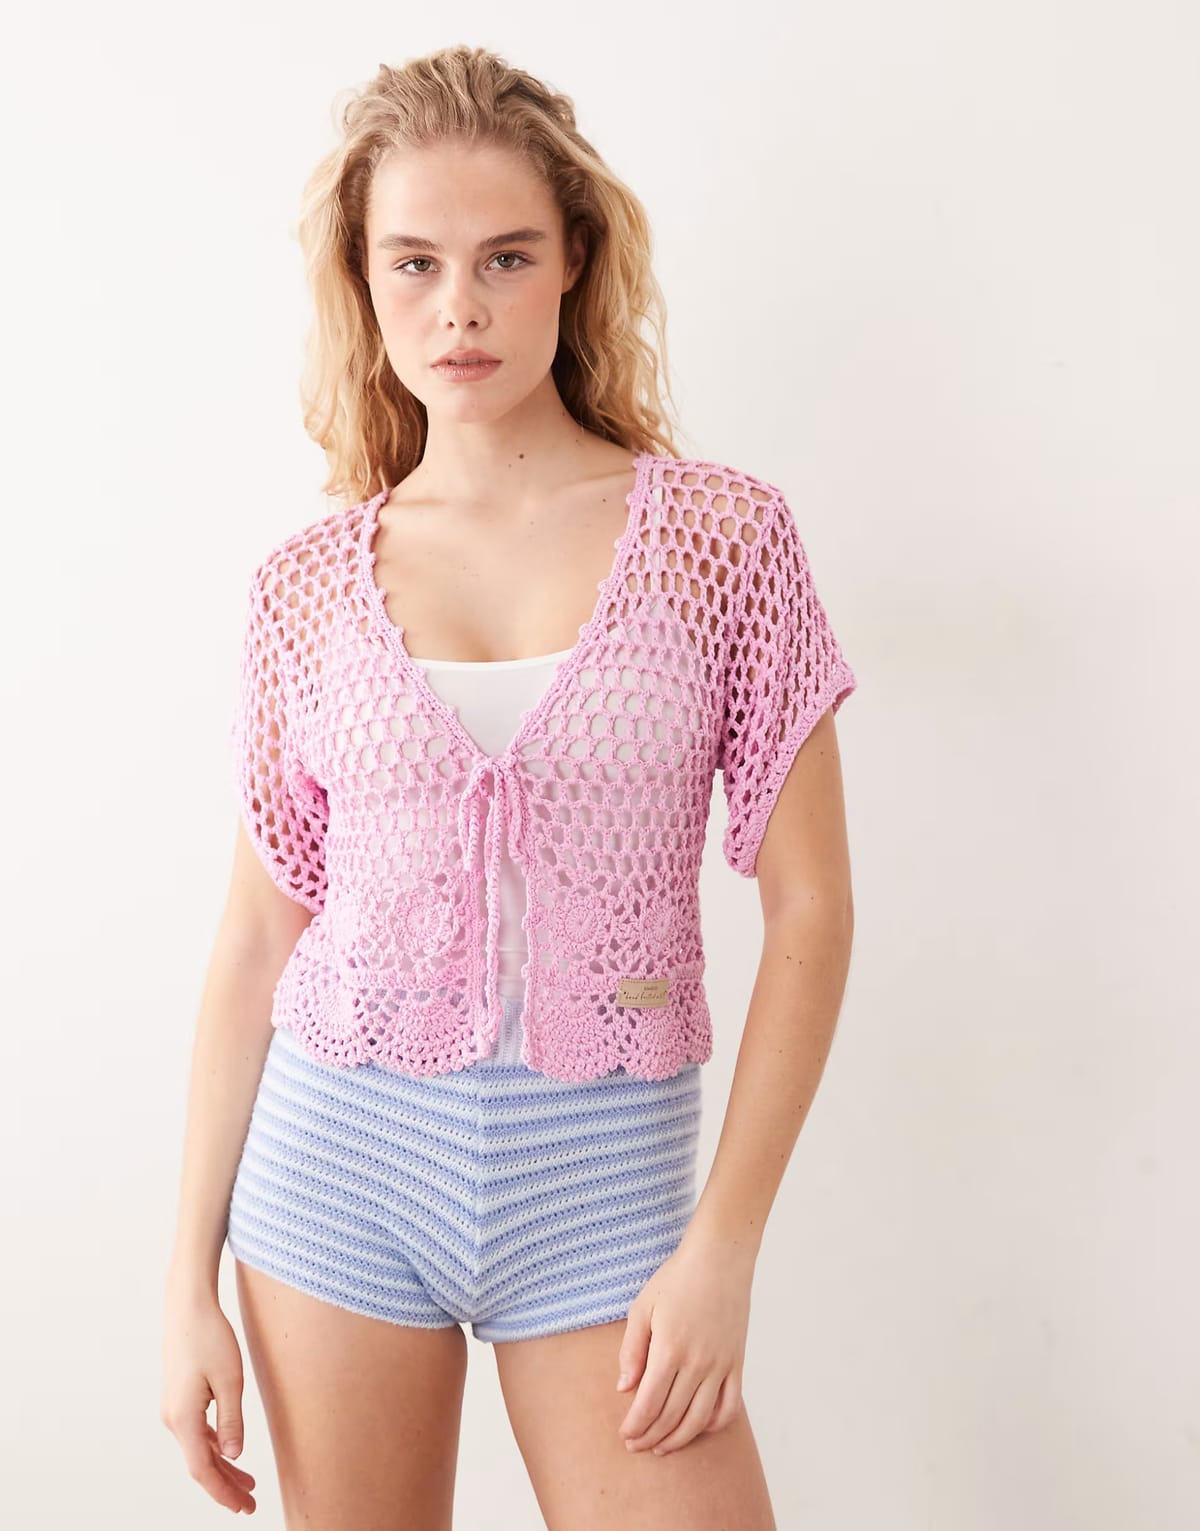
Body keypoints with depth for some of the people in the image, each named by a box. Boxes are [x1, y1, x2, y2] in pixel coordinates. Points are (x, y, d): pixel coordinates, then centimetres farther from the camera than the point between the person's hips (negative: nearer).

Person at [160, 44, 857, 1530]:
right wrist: (190, 1274, 4)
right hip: (338, 1145, 2)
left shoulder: (723, 534, -5)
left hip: (605, 1171, -1)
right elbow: (258, 933, 5)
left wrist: (723, 1245, -10)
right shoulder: (308, 583, 1)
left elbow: (809, 908, -4)